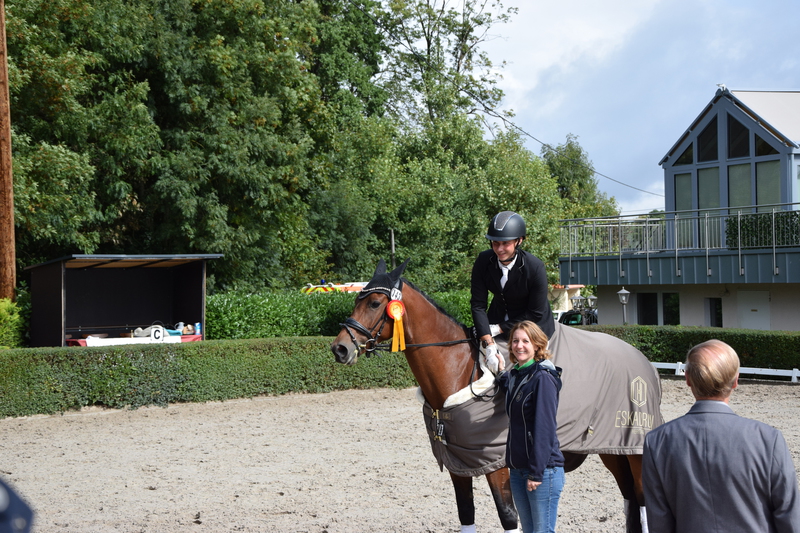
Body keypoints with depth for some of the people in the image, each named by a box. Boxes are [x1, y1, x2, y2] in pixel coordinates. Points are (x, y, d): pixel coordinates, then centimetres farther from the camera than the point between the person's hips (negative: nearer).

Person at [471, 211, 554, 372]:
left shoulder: (536, 267, -25)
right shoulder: (483, 261, -17)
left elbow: (535, 313, -19)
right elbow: (478, 304, -15)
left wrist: (499, 328, -19)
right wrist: (488, 344, -26)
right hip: (499, 316, 3)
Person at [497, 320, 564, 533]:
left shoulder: (543, 378, -13)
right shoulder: (514, 376, 12)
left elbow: (544, 429, -17)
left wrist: (537, 472, -19)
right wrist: (499, 374, 16)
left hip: (543, 470, -8)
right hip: (517, 470, 8)